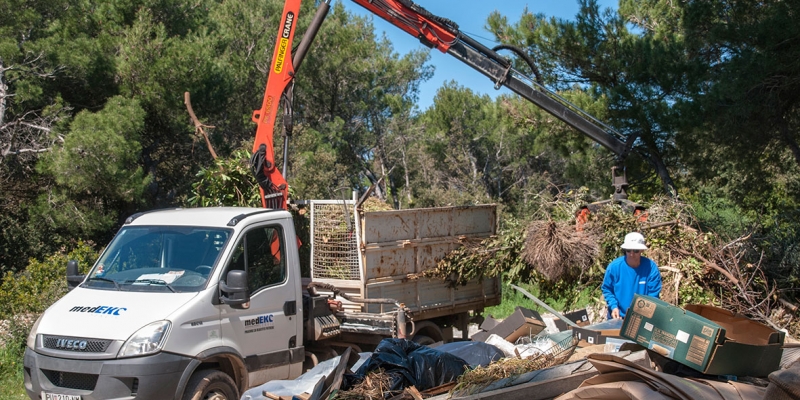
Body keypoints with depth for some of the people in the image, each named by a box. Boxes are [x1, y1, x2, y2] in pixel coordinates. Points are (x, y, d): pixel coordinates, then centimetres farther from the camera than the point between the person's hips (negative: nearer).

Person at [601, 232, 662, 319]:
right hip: (617, 317, 1)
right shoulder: (614, 266, -11)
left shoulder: (651, 267, -11)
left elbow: (654, 294, -8)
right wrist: (614, 306, -13)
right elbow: (607, 289, 1)